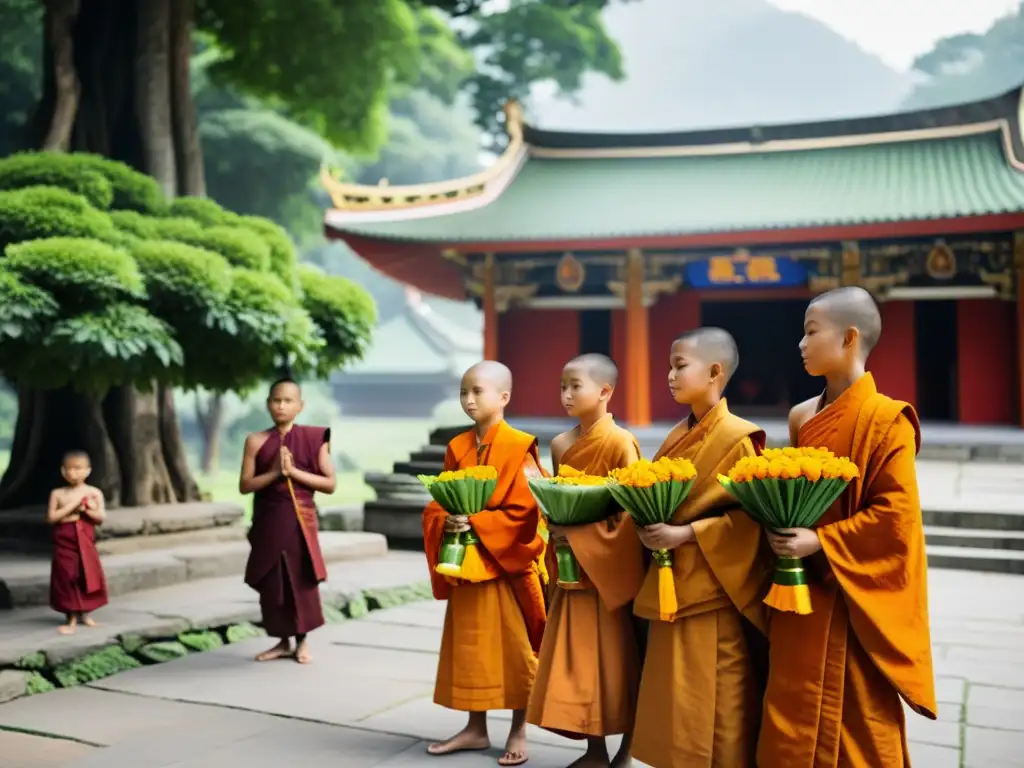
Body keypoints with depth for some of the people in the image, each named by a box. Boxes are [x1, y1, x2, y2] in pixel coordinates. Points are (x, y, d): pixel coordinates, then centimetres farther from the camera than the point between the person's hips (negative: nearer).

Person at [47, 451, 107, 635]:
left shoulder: (94, 493, 0)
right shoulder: (57, 493, -1)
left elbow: (101, 518, -3)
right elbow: (51, 518, -9)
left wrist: (86, 509, -19)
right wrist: (72, 505, -14)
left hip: (85, 540, 1)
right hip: (64, 542, -1)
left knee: (89, 575, 5)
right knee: (67, 577, 0)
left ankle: (85, 614, 22)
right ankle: (71, 618, 8)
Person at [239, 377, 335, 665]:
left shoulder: (313, 439, -1)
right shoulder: (257, 441, 1)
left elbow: (330, 484, -3)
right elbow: (244, 485, -2)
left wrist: (294, 472, -13)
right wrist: (274, 473, -16)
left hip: (299, 520, -1)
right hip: (268, 521, 1)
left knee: (301, 580, 1)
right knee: (271, 582, 5)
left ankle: (302, 642, 16)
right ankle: (283, 641, 20)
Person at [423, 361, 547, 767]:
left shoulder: (519, 447, -11)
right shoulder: (457, 447, 8)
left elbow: (525, 510, -15)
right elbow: (437, 505, 9)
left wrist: (476, 522, -20)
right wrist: (447, 523, -12)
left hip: (507, 563, -6)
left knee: (514, 648, 4)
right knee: (470, 647, 13)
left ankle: (518, 733, 17)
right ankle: (476, 727, 26)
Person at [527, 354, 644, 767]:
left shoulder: (620, 442, -12)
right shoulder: (561, 444, 9)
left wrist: (580, 533, -19)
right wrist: (556, 527, 1)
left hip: (611, 568, -6)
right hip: (572, 569, 7)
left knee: (619, 659, 3)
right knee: (580, 659, 9)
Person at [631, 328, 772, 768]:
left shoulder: (739, 437, -12)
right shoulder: (676, 438, 12)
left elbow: (751, 517, -17)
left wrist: (686, 533, -21)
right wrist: (649, 525, 0)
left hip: (713, 591, -8)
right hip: (672, 586, 8)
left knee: (713, 703, 0)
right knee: (676, 703, 13)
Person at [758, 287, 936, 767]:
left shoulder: (886, 420, -13)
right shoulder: (805, 418, 9)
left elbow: (896, 514, -18)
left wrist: (821, 543, -20)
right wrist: (779, 529, 0)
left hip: (852, 597, -7)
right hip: (799, 591, 7)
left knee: (856, 720, 6)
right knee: (794, 720, 12)